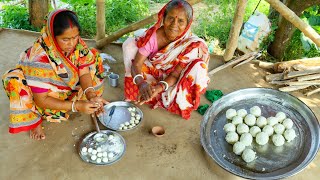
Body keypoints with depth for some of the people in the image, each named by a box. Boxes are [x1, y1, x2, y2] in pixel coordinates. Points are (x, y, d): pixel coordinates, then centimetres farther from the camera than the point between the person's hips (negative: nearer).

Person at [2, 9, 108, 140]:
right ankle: (34, 120, -9)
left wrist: (91, 95, -39)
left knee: (93, 56, -8)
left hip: (69, 87, 5)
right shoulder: (39, 57, -35)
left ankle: (92, 105, -1)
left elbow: (84, 73, -18)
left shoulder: (78, 44, -22)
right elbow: (41, 100, -31)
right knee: (15, 81, -34)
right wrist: (76, 106, -40)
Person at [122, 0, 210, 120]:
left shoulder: (193, 45, -26)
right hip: (151, 76, 2)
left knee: (198, 67, -29)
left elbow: (175, 75, -25)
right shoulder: (153, 35, -23)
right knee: (130, 44, -16)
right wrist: (141, 83, -45)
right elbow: (136, 63, -24)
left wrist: (158, 88, -43)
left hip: (171, 83, -1)